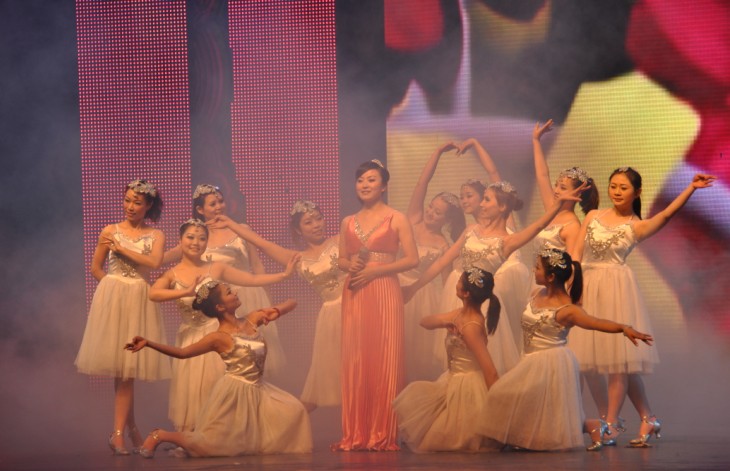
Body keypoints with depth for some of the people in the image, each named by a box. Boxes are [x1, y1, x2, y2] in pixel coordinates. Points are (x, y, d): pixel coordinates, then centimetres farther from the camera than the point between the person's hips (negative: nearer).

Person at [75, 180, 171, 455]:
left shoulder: (155, 235, 7)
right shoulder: (110, 231, 6)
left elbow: (154, 262, -11)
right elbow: (96, 268, 11)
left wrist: (121, 249, -9)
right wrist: (114, 287, 5)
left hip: (139, 301, 0)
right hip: (112, 298, 0)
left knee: (128, 368, -4)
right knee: (119, 366, -2)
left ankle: (119, 433, -5)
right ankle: (130, 427, 6)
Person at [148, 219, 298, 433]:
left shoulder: (216, 269, 3)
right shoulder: (173, 275, 1)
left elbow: (252, 279, 6)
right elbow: (153, 294, -18)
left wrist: (284, 274, 1)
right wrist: (186, 292, -27)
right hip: (190, 337, 0)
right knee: (191, 389, 1)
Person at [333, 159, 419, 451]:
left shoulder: (396, 219, 2)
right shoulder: (348, 223, 15)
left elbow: (412, 259, -4)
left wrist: (375, 270, -12)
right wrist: (350, 266, -3)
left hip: (384, 293, -4)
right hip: (354, 295, 4)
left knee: (384, 362, -6)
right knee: (355, 363, 1)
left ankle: (382, 435, -1)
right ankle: (355, 435, 5)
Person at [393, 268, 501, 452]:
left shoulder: (471, 327, -25)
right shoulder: (461, 313, 1)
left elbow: (490, 371, -27)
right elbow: (425, 322, 10)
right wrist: (442, 321, -14)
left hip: (467, 387, -9)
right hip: (454, 382, 9)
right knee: (411, 400, 13)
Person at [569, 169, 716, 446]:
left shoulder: (636, 226, 1)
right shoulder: (593, 217, 12)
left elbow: (667, 214, -16)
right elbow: (577, 254, 9)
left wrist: (692, 187, -26)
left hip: (617, 288, -4)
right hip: (589, 288, 4)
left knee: (619, 359, -9)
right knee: (587, 359, 2)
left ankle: (611, 425, -1)